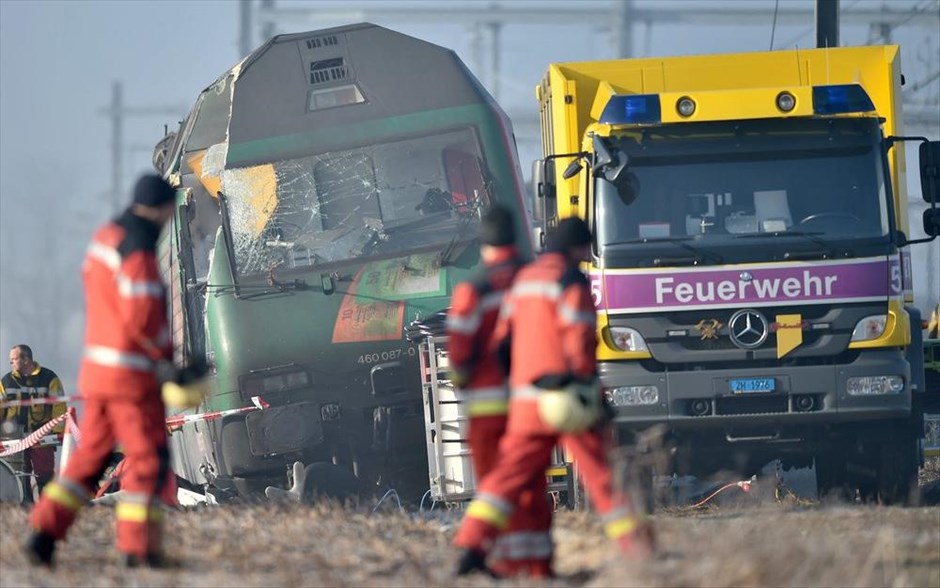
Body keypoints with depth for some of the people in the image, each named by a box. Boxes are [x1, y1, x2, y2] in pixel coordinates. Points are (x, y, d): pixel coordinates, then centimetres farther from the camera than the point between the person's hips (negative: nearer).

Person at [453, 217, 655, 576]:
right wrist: (589, 389, -15)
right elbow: (579, 340, -16)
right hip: (568, 396, -6)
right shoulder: (571, 280, -8)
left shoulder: (523, 280, 15)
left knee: (509, 475, 4)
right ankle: (640, 550, 3)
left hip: (527, 396, 6)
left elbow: (504, 339, 17)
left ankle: (472, 547, -9)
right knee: (601, 472, 1)